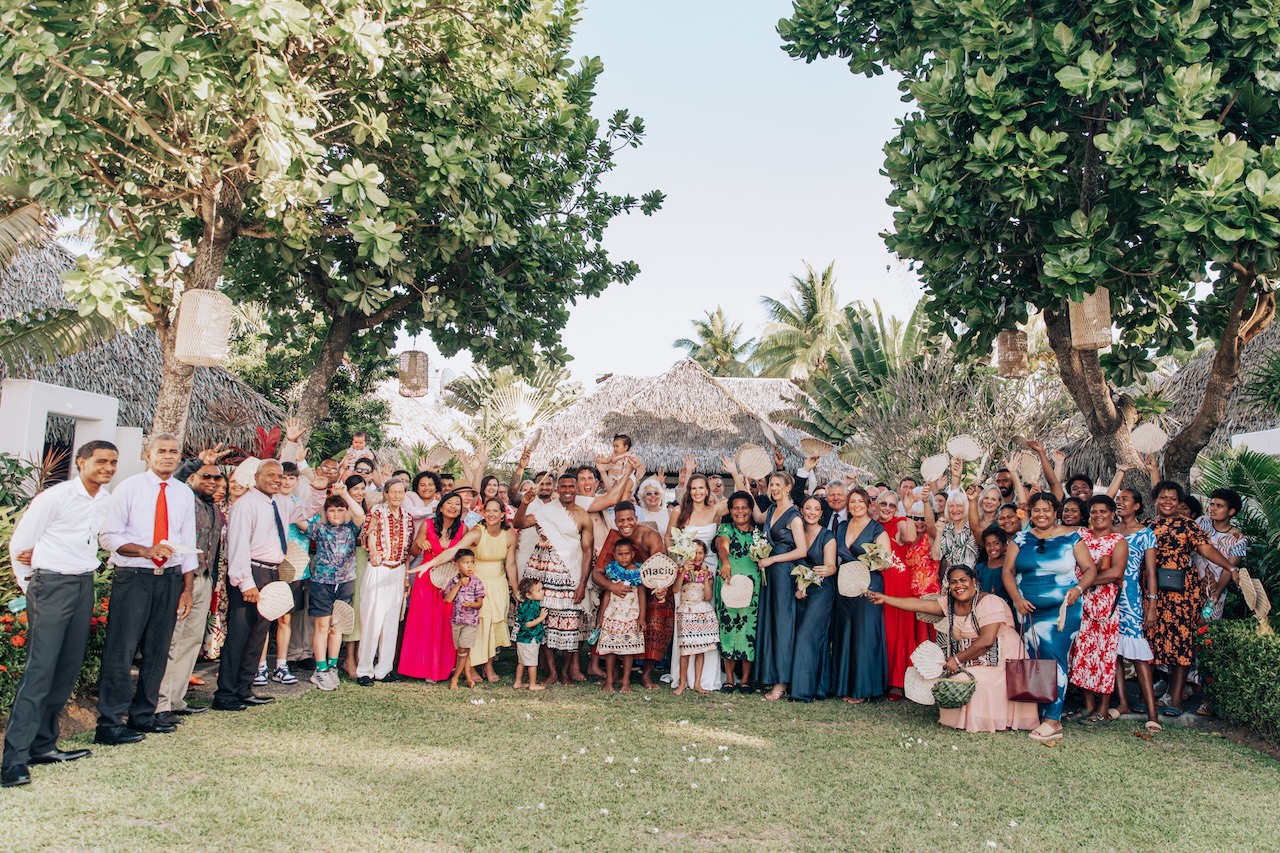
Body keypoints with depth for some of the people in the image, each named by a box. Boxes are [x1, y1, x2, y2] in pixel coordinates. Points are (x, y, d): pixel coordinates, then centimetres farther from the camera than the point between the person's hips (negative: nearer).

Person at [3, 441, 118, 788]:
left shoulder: (109, 500, 3)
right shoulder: (55, 497, -12)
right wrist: (30, 585, 5)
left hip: (85, 584, 6)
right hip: (52, 585, -6)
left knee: (68, 668, 9)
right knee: (40, 670, -9)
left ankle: (43, 744, 20)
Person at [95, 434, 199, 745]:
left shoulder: (184, 494, 9)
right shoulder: (129, 488, -2)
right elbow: (108, 535, -6)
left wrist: (187, 588, 7)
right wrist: (146, 550, -21)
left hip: (170, 578, 4)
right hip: (133, 577, -4)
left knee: (158, 650, 11)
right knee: (121, 649, -6)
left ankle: (143, 715, 23)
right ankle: (109, 724, 2)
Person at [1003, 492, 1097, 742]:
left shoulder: (1071, 537, 3)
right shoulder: (1020, 539, 10)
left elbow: (1090, 568, 4)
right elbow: (1008, 571, 7)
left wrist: (1079, 588, -15)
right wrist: (1017, 598, -7)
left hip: (1062, 609, -3)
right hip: (1029, 610, 4)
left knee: (1054, 658, -12)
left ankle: (1052, 719, -11)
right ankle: (1036, 712, 15)